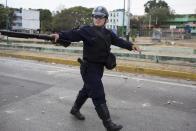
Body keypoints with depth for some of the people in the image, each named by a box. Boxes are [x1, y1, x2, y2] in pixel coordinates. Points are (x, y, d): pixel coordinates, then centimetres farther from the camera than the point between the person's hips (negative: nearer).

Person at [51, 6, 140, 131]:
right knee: (99, 95, -5)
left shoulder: (108, 33, 8)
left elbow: (119, 41, 2)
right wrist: (60, 35, -39)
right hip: (89, 67, -7)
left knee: (87, 90, 22)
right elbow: (72, 34, -22)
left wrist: (131, 45, -13)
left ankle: (75, 109, 44)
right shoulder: (86, 30, -10)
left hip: (99, 68, 7)